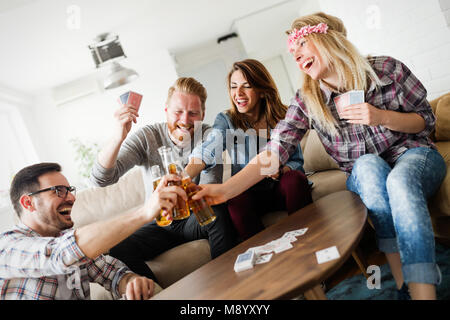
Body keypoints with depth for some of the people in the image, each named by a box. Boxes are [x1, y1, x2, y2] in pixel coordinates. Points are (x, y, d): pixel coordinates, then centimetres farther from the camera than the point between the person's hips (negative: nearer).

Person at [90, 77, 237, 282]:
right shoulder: (147, 137, -11)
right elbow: (101, 179, -20)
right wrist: (118, 136, -38)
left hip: (197, 219, -1)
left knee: (218, 212, -35)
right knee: (115, 251, -25)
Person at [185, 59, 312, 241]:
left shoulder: (282, 117, 0)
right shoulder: (226, 120, -2)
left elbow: (297, 161, 3)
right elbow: (207, 151, -22)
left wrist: (280, 171, -21)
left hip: (280, 189, 1)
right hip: (249, 192, -1)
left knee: (295, 178, -30)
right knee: (236, 200, -33)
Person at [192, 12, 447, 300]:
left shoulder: (386, 69, -8)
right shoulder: (307, 101, -6)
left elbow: (426, 119, 1)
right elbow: (275, 150, -18)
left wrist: (383, 117, -20)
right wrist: (226, 189, -31)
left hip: (414, 155, -1)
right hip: (365, 177, 1)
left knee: (399, 179, -35)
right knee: (369, 165, -34)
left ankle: (422, 291, -36)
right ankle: (404, 284, -30)